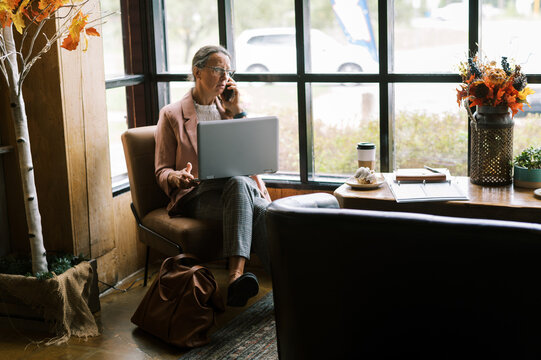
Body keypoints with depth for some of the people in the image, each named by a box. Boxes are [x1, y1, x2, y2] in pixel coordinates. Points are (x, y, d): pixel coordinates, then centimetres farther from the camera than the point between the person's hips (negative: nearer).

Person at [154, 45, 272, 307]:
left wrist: (237, 110, 6)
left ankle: (236, 276, -50)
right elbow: (162, 171, 8)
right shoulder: (172, 114, 10)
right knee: (258, 210, -37)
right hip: (197, 196, -3)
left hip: (241, 185, 3)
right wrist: (177, 177, -17)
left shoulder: (231, 109, 22)